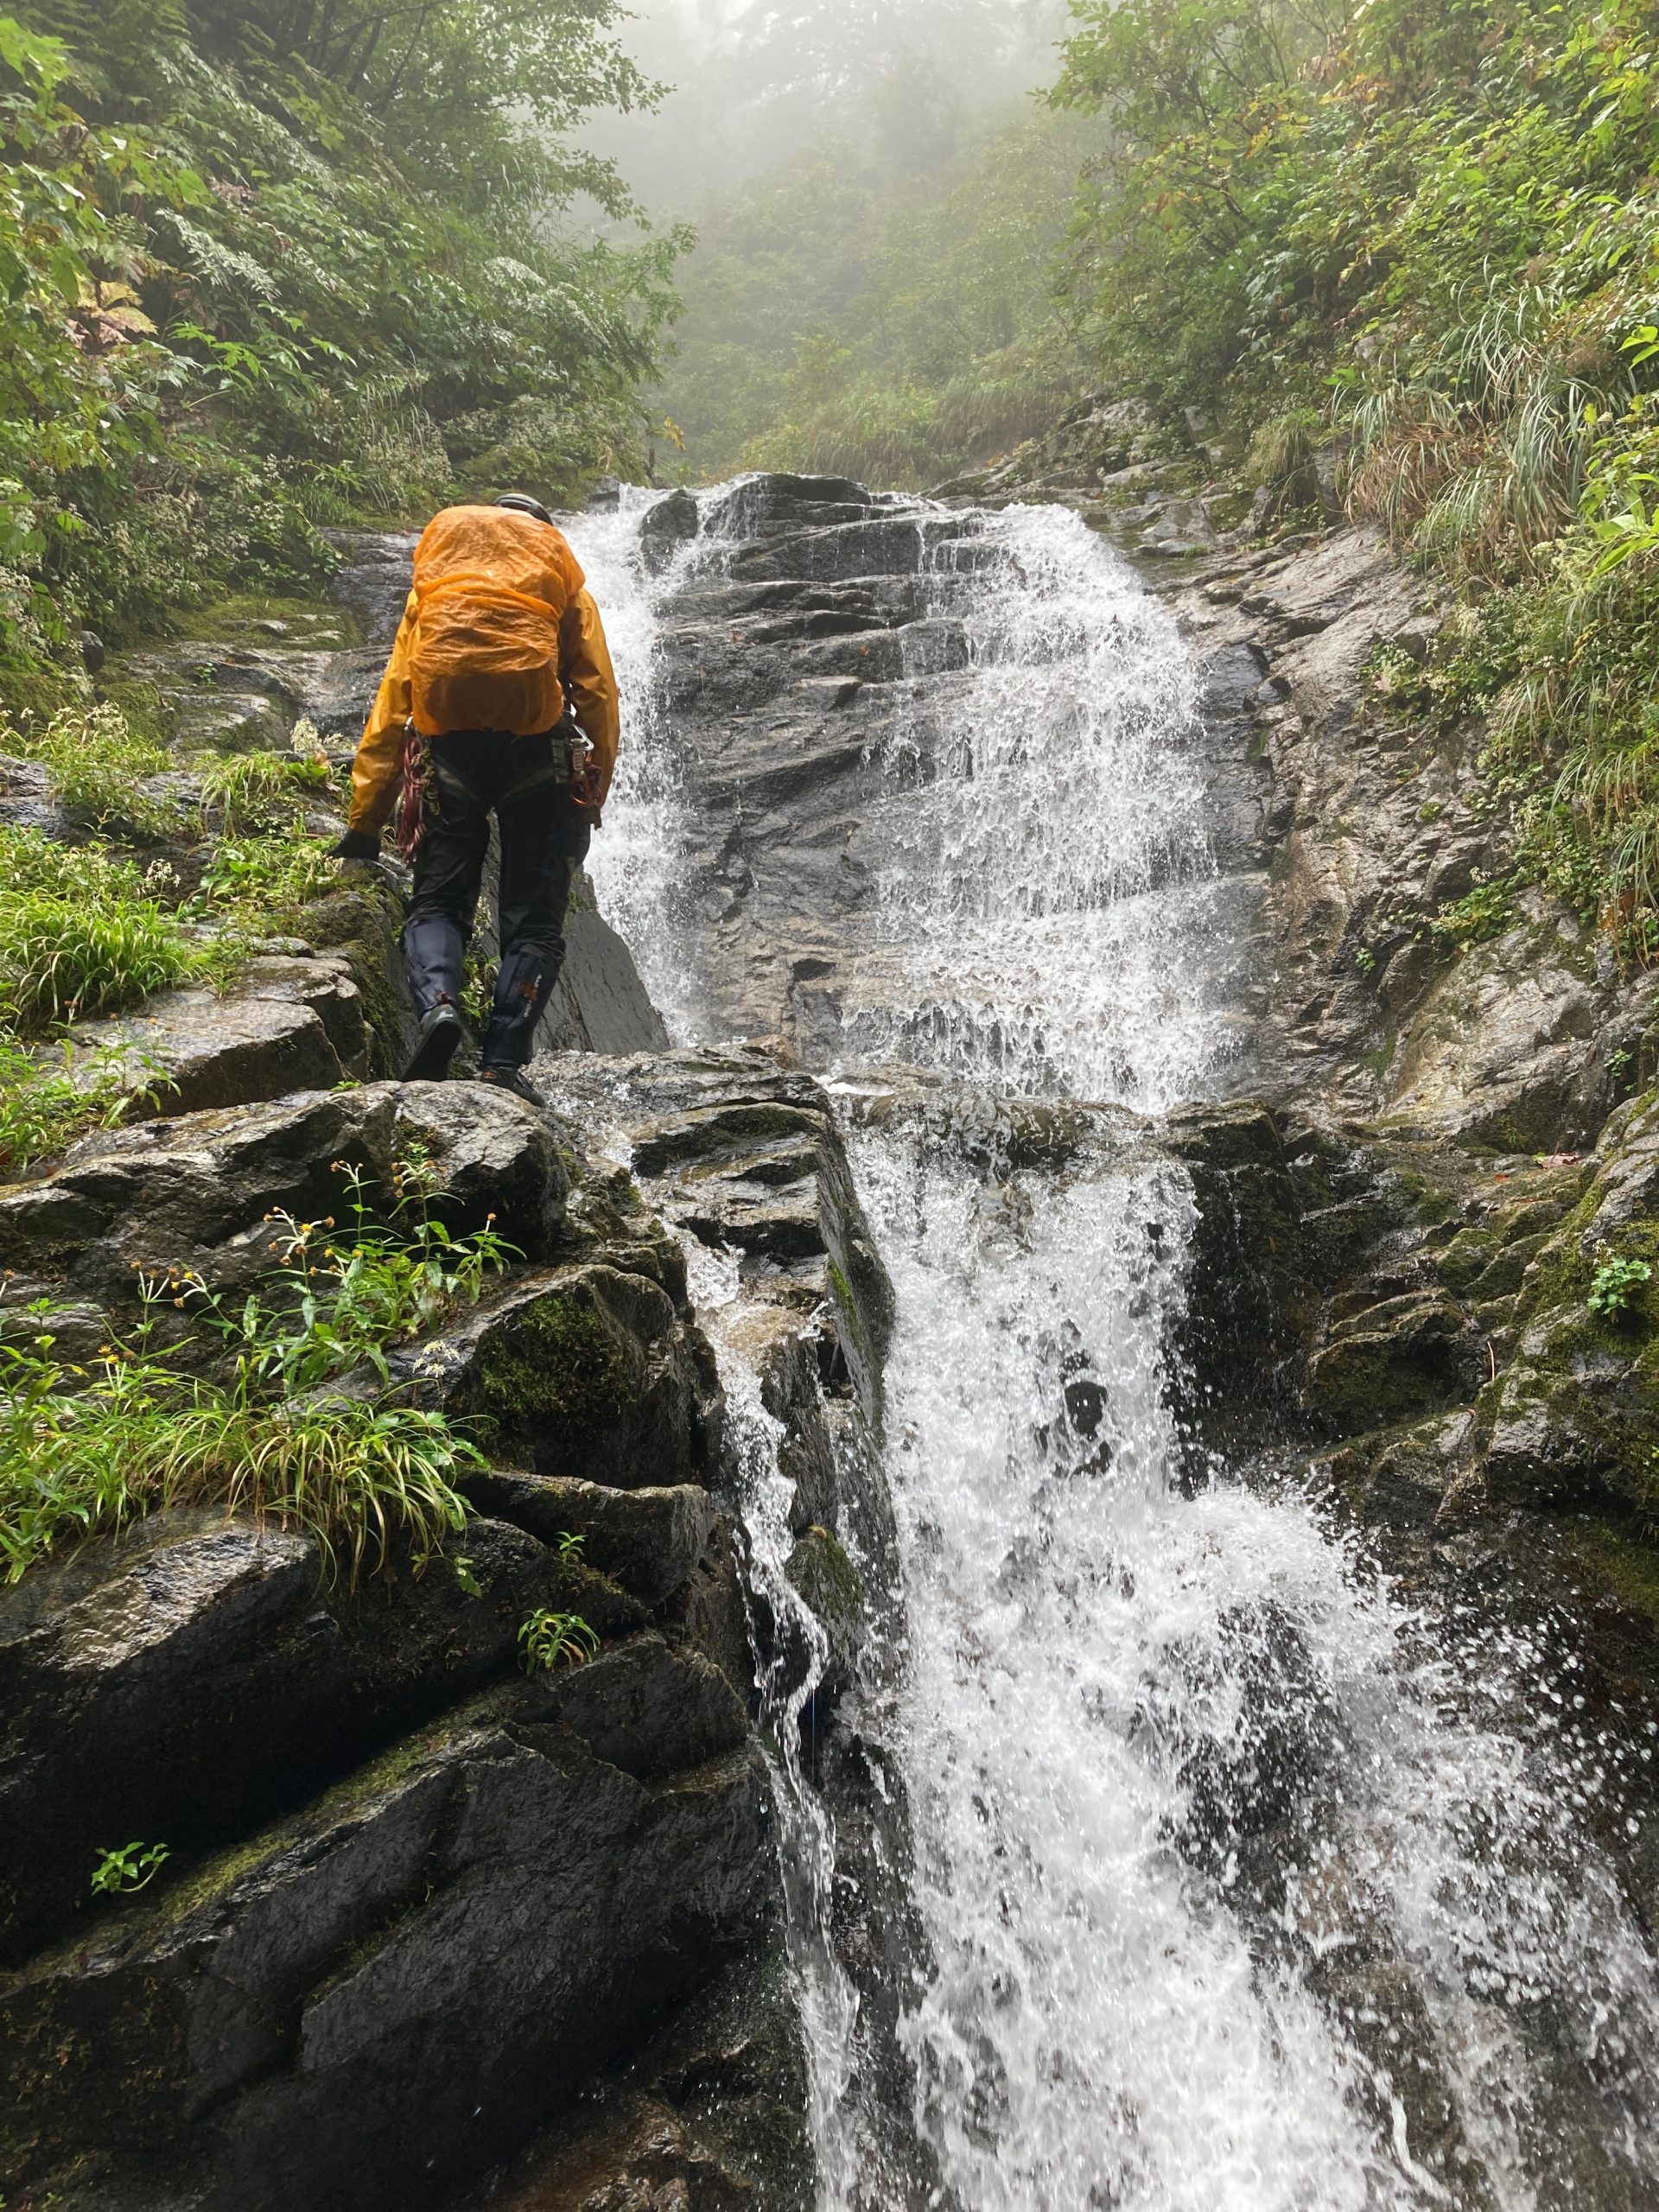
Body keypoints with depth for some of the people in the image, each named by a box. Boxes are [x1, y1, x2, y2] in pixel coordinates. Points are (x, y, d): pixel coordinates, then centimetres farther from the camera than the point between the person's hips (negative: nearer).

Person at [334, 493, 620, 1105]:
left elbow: (391, 699, 17)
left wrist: (365, 818, 16)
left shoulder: (432, 585, 24)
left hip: (447, 746, 1)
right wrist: (593, 794, 7)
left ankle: (436, 1003, -20)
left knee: (437, 900, 10)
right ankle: (502, 1063, -10)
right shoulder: (563, 583, 21)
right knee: (533, 917, 3)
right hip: (536, 745, -1)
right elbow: (598, 694, 7)